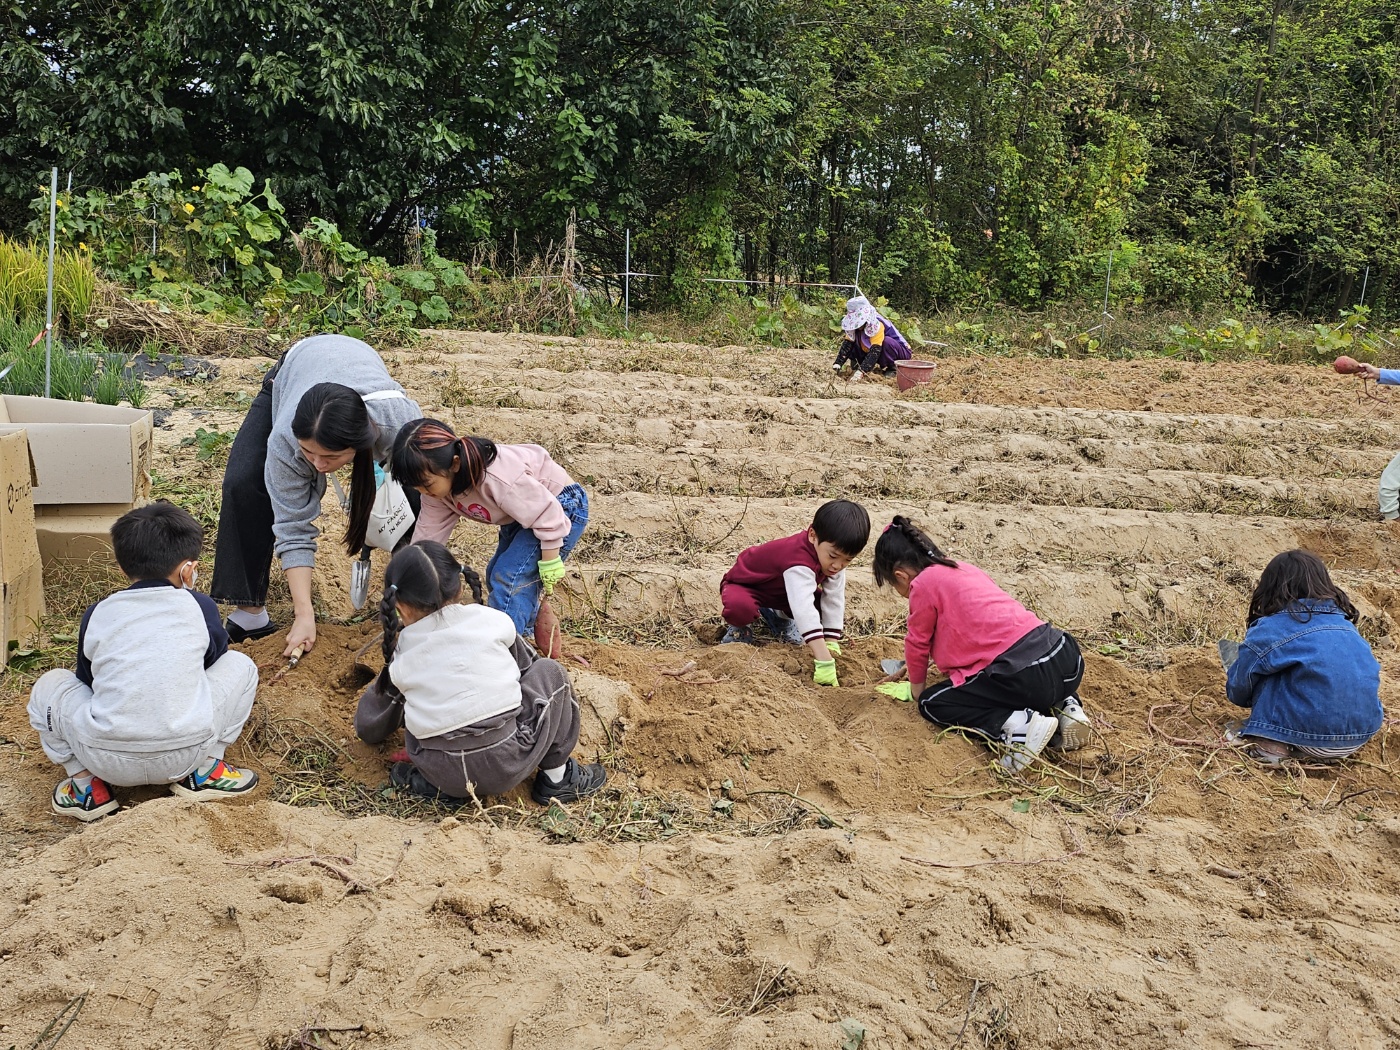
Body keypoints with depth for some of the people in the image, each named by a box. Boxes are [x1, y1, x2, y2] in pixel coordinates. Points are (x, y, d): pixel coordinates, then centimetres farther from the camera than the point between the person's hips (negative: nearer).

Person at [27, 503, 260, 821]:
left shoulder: (96, 615, 10)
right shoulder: (200, 607, 8)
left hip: (107, 760, 1)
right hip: (187, 754, -1)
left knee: (49, 686, 25)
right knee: (240, 666, 20)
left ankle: (86, 783, 12)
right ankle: (202, 773, 13)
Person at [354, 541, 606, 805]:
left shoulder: (400, 657, 3)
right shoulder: (492, 621, -2)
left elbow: (368, 729, 16)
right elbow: (525, 664, 19)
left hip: (445, 776, 3)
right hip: (508, 766, -3)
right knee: (548, 672, 17)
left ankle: (435, 785, 10)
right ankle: (556, 778, 19)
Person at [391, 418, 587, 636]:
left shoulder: (496, 478, -39)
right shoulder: (439, 483, -13)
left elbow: (547, 515, -31)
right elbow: (427, 533, -4)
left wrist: (550, 563, -22)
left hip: (560, 506, -9)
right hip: (525, 511, 9)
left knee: (508, 577, -19)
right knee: (497, 575, 14)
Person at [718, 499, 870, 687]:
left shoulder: (833, 561, -18)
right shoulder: (799, 562, -44)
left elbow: (834, 602, -17)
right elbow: (804, 609, -54)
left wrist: (832, 645, -24)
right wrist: (824, 662, -59)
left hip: (779, 593, 8)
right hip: (743, 586, -7)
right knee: (740, 608, -41)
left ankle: (777, 618, 15)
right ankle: (738, 631, -3)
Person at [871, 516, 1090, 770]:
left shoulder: (923, 584, -1)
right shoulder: (961, 568, 23)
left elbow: (918, 643, 9)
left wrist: (916, 689, 28)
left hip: (1026, 676, -8)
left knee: (932, 703, 7)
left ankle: (1017, 726, -11)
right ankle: (1065, 706, 13)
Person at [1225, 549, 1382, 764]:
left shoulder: (1268, 631, -2)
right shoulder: (1344, 623, 15)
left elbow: (1237, 691, 7)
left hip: (1314, 742, -6)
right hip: (1364, 733, 6)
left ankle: (1272, 745, -3)